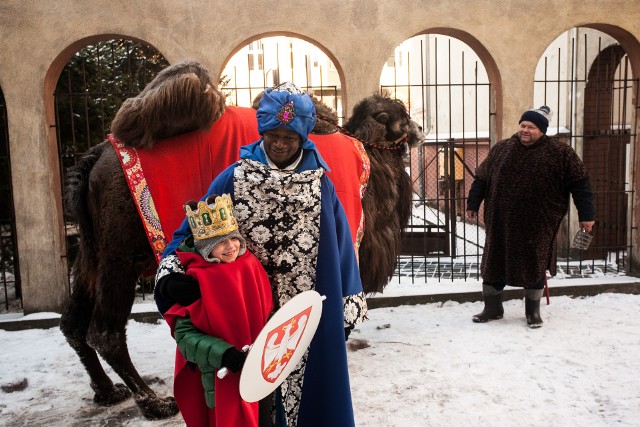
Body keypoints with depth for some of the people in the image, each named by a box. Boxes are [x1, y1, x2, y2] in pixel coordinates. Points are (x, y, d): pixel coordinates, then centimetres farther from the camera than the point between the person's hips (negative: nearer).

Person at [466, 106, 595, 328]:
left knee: (534, 266, 8)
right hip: (501, 222, 2)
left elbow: (580, 183, -1)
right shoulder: (501, 149, 5)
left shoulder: (560, 153, -3)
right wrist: (473, 204, 14)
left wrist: (586, 214, -4)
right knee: (493, 263, 6)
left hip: (537, 224, -2)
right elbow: (482, 179, 12)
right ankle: (492, 308, 23)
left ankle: (533, 311, 26)